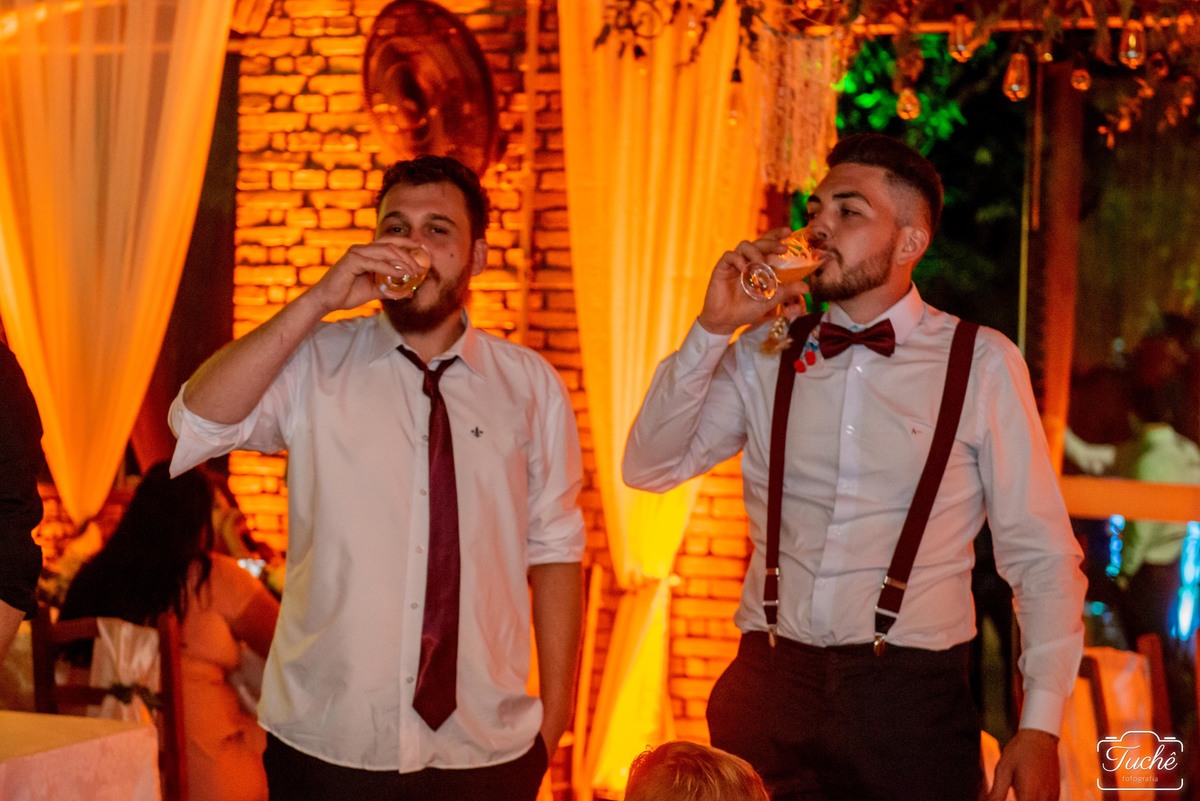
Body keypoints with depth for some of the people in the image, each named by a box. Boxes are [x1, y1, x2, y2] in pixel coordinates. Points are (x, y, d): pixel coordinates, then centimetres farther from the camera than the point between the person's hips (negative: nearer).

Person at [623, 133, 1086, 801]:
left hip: (912, 696, -2)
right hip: (768, 688, 3)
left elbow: (1041, 556, -2)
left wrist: (1041, 726, -9)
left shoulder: (982, 363, -2)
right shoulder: (763, 355, 7)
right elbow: (649, 468, 3)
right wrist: (713, 330, -6)